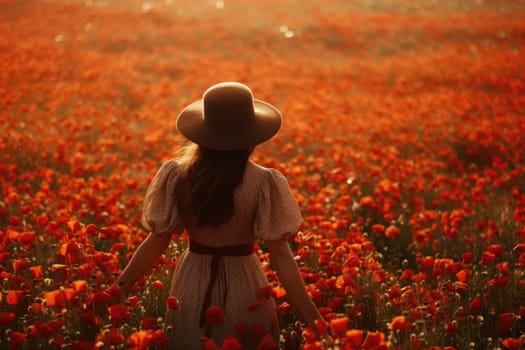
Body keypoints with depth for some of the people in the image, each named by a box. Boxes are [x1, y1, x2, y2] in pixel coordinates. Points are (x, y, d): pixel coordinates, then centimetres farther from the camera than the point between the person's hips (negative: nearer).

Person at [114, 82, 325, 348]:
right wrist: (312, 317, -13)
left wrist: (116, 289, 3)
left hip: (191, 288, 2)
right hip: (244, 289, -2)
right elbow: (280, 255, -17)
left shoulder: (176, 176, -9)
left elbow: (157, 241, -7)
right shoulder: (264, 183, -16)